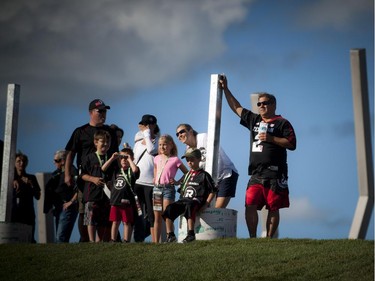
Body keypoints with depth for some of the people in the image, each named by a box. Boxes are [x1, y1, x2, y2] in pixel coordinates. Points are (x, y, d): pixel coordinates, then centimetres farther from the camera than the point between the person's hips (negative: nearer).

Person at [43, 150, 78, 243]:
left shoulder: (72, 171, -9)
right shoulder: (57, 173, 17)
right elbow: (49, 189, 26)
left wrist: (71, 202, -16)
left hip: (67, 208, -9)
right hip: (58, 209, 9)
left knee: (61, 238, -17)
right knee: (59, 238, 9)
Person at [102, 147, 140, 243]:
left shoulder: (131, 171, -1)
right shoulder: (116, 170, 13)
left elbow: (135, 170, -24)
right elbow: (103, 169, 7)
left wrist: (130, 160, -9)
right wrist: (112, 158, 2)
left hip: (127, 201, -4)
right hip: (115, 201, 4)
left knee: (127, 222, 2)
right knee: (115, 222, 10)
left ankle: (126, 241, 6)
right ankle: (113, 241, 14)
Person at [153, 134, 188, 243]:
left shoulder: (175, 159, -2)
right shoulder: (157, 158, 13)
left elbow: (187, 173, 2)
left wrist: (178, 182, -5)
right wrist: (155, 179, 15)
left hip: (168, 188, -5)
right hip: (157, 188, 5)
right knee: (157, 217, 4)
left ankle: (170, 237, -7)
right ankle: (156, 241, 5)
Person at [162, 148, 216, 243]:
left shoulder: (204, 175, 4)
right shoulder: (187, 175, 23)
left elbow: (213, 191, 2)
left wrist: (206, 204, -7)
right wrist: (181, 202, 12)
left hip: (196, 200, -6)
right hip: (184, 200, 6)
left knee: (189, 206, -41)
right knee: (169, 208, -21)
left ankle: (191, 234, -44)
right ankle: (170, 235, -20)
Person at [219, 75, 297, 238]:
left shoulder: (282, 123, 3)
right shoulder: (254, 120, 20)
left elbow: (292, 144, -5)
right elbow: (236, 108, 27)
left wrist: (271, 139, -12)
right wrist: (225, 90, 26)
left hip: (275, 175, -5)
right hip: (256, 174, 5)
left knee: (273, 209, -1)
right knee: (250, 206, -7)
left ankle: (269, 239, 2)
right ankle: (252, 238, -3)